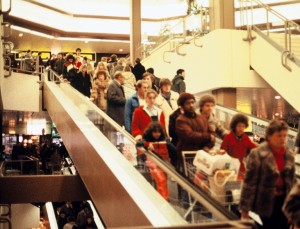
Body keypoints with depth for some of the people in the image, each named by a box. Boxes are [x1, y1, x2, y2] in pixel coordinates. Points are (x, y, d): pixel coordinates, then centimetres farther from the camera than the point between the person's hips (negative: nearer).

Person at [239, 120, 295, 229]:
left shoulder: (288, 155, 4)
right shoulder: (257, 154, -15)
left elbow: (292, 181, 13)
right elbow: (249, 182, -14)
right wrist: (245, 207, -13)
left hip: (283, 199, 6)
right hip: (266, 201, -5)